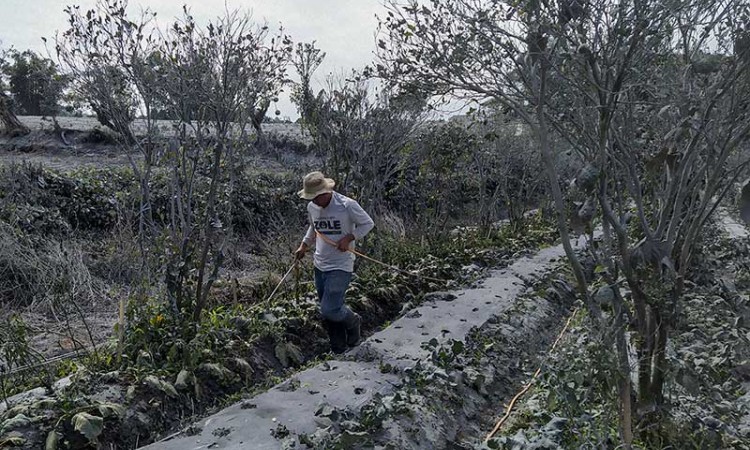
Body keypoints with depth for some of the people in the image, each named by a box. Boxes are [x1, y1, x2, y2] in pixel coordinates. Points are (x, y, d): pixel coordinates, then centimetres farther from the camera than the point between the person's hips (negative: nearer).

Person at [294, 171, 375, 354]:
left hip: (341, 267, -6)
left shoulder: (347, 205, -15)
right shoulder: (312, 207, 3)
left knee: (329, 310, -12)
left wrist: (349, 238, -16)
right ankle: (338, 350, 28)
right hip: (320, 266, 6)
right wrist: (304, 246, 12)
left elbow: (368, 224, -4)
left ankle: (353, 321, 20)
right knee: (328, 314, 11)